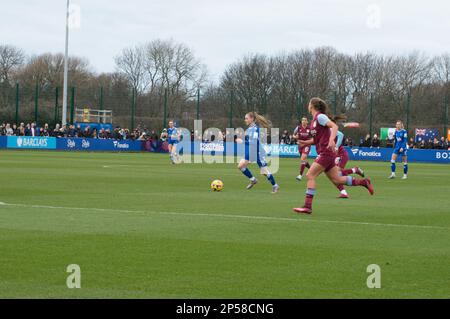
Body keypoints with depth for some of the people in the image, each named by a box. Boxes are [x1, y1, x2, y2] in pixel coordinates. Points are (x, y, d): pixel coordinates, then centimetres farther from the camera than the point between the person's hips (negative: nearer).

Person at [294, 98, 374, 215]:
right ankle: (364, 182, 18)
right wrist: (306, 142, 15)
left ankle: (307, 206, -15)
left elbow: (334, 126, -20)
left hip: (326, 152, -10)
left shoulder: (320, 116, -9)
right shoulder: (315, 120, 18)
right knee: (336, 180, 9)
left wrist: (331, 140, -34)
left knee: (310, 175, -13)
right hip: (324, 154, 10)